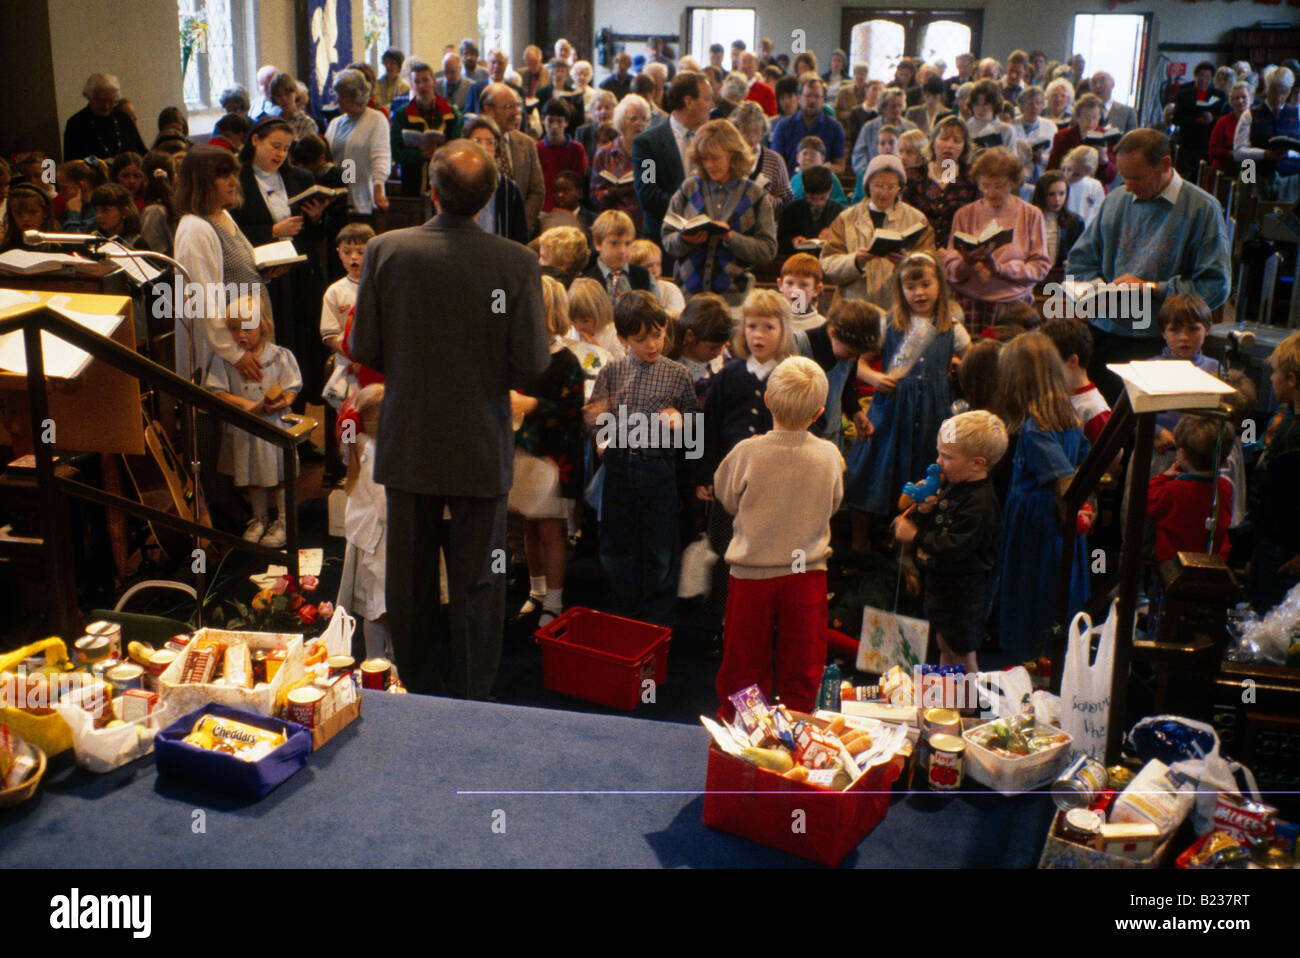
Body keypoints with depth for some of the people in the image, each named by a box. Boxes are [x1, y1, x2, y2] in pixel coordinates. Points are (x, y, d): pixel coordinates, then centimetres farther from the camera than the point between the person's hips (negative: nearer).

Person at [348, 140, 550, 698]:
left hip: (408, 442, 2)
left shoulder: (385, 251, -9)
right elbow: (531, 365, -11)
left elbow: (363, 349, -4)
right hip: (482, 448, -1)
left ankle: (414, 694, 31)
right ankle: (472, 702, 19)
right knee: (477, 584, 10)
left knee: (407, 580, 17)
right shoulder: (518, 263, -14)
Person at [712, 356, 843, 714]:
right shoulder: (828, 455, -11)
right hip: (808, 572, 1)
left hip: (752, 572, -1)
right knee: (802, 662, 14)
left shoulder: (747, 453, -16)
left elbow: (726, 497, 1)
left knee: (744, 661, 13)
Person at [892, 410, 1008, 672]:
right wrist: (924, 511, -9)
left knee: (962, 654, 3)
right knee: (945, 647, 23)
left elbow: (956, 547, -31)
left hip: (965, 591, -9)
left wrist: (916, 537, -25)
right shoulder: (951, 486, 4)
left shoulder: (980, 502, -26)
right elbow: (936, 527, 12)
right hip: (941, 585, 9)